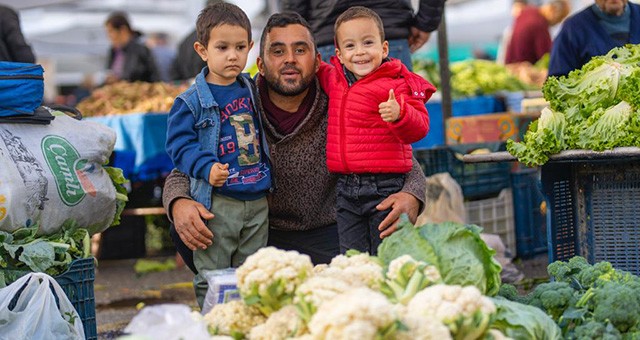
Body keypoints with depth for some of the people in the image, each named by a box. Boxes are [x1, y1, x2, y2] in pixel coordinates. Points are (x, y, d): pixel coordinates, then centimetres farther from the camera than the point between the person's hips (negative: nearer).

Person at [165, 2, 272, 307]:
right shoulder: (191, 101, -8)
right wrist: (206, 168, -24)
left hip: (257, 201, 5)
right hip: (217, 202, -5)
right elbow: (179, 144, -12)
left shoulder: (253, 90, 10)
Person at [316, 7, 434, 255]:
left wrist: (399, 114, -35)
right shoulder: (333, 78, 10)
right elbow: (318, 73, 36)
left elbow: (419, 129, -16)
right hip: (346, 189, 6)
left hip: (384, 187, -6)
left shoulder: (396, 84, -10)